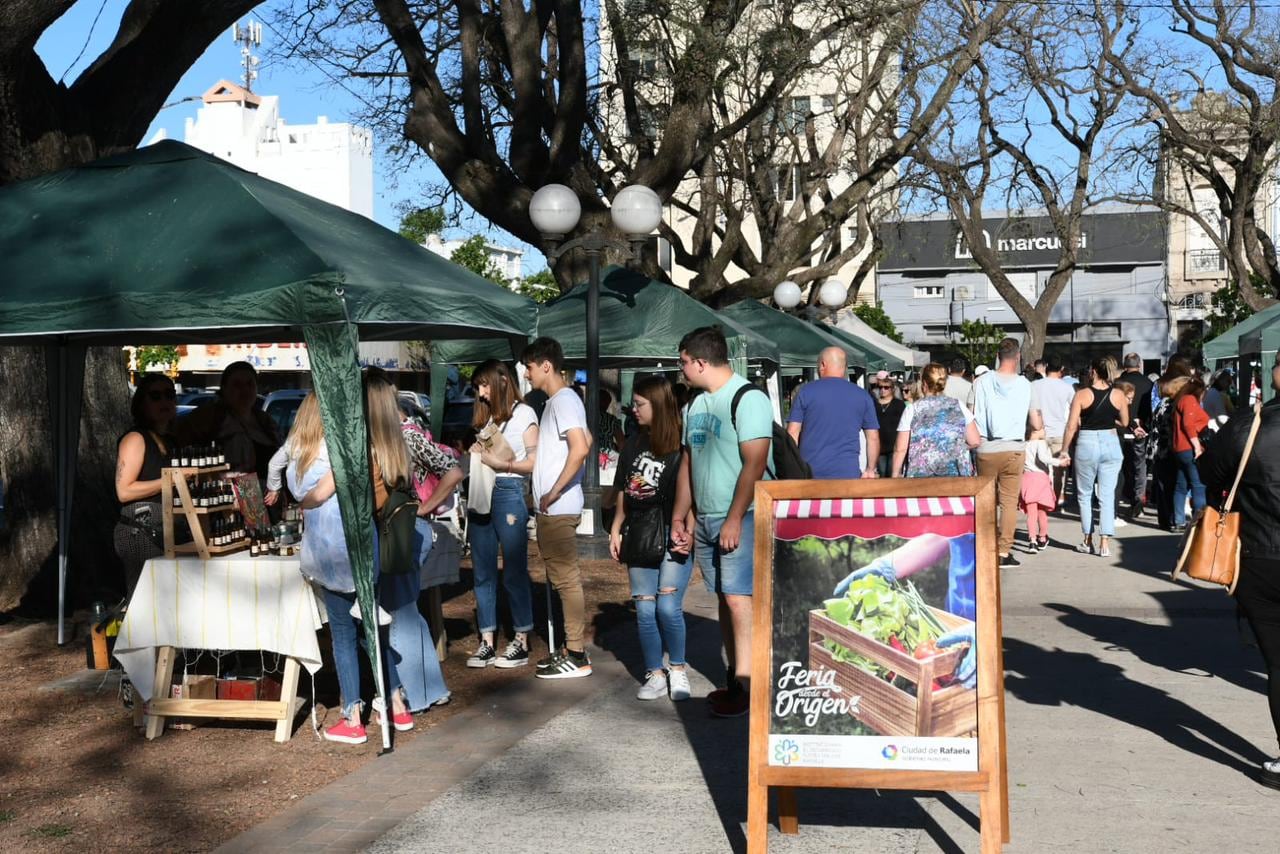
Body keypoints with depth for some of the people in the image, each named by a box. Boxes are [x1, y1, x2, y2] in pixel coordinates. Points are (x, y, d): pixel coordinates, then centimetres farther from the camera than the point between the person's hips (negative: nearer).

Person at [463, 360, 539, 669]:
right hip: (481, 493, 6)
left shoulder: (523, 413, 3)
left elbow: (535, 462, -4)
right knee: (482, 572, 5)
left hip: (508, 492, -6)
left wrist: (501, 464, -12)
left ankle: (521, 642, 5)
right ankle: (487, 642, 10)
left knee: (514, 571, -2)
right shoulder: (485, 417, 20)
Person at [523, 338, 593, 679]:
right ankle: (571, 648, 21)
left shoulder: (564, 400, -13)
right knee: (560, 578, 14)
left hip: (559, 508, -10)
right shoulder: (557, 401, 17)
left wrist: (554, 492, -22)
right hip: (552, 509, 10)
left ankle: (577, 656, -2)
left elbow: (581, 448, -26)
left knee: (567, 578, -6)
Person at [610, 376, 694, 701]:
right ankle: (655, 675, 13)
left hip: (673, 540, -6)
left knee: (668, 607, -9)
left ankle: (678, 670, 10)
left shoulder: (680, 446, -7)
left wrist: (688, 532, -20)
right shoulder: (633, 444, 13)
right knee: (645, 611, 5)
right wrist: (616, 530, 13)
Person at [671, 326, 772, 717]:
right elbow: (687, 462, 21)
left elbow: (754, 464, -18)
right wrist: (679, 517, 17)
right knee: (725, 599, 10)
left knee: (738, 598, -12)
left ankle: (745, 686, -9)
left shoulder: (748, 399, -11)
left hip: (739, 520, -8)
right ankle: (735, 679, 16)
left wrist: (734, 520, -21)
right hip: (705, 520, 8)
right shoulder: (696, 405, 15)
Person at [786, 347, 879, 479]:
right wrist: (870, 469, 15)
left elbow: (792, 433, 0)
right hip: (847, 473, 1)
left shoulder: (806, 391, 3)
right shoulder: (862, 396, 8)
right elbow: (873, 437, 7)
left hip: (809, 473, -1)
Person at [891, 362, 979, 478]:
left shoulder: (912, 409, 0)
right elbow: (975, 442, 5)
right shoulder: (958, 406, 5)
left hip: (921, 474, -2)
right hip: (956, 474, 2)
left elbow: (900, 449, -2)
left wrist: (895, 475, 8)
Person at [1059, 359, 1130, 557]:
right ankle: (1104, 543, -2)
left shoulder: (1082, 395, -7)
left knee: (1085, 495, 12)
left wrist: (1064, 450, 0)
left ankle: (1088, 541, 16)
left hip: (1087, 444, -2)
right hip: (1110, 442, 2)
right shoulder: (1118, 395, 0)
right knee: (1107, 496, 3)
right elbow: (1124, 422, 9)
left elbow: (1072, 426, -8)